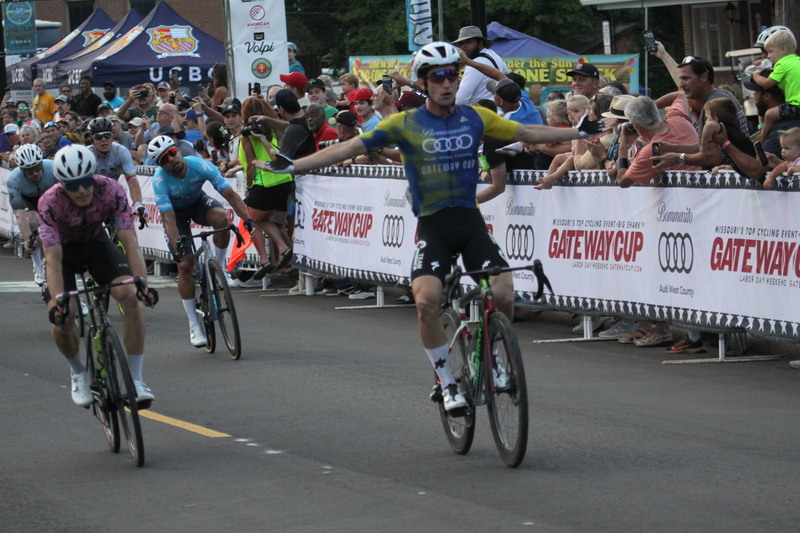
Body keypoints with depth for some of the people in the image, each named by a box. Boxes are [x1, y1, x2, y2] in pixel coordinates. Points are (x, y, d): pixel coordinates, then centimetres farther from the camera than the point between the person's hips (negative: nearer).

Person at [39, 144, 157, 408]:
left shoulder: (111, 191, -30)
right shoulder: (50, 203, -33)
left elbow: (130, 241, -32)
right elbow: (53, 257, -35)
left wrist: (142, 283, -45)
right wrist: (58, 299, -47)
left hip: (96, 243, 1)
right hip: (64, 249, -1)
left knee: (130, 296, -23)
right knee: (61, 318, -19)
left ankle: (135, 378, -15)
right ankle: (78, 372, 13)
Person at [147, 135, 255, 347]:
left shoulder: (200, 166, -30)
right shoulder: (160, 181, -33)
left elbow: (230, 194, -29)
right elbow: (169, 219, -37)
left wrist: (247, 219, -43)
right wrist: (177, 246, -51)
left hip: (199, 202, 2)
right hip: (176, 212, -1)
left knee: (220, 217, -33)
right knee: (185, 265, -12)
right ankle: (194, 324, -2)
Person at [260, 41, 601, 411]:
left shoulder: (475, 118, 6)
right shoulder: (405, 124, -2)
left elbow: (527, 134, 16)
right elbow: (351, 147, -5)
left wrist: (580, 133, 18)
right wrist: (292, 166, -13)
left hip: (471, 221, 2)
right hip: (432, 226, -2)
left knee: (504, 295, -17)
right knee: (426, 301, -23)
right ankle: (446, 383, -4)